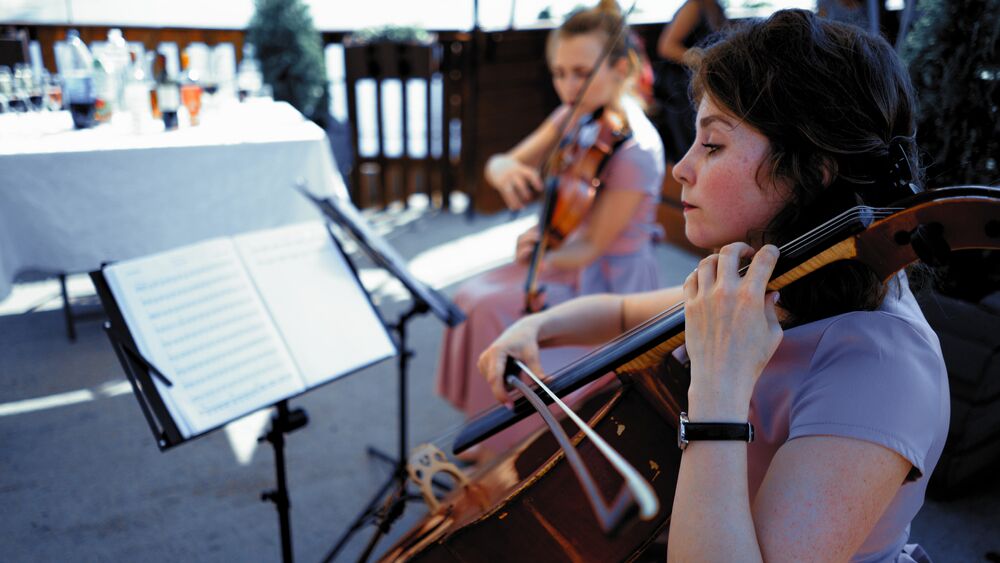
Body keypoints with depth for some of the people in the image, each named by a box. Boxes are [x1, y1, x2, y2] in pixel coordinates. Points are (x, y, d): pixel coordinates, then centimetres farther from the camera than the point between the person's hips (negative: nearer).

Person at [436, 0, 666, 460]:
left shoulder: (637, 150, -24)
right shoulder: (575, 116, -1)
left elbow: (592, 246, -22)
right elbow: (503, 162, -1)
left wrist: (542, 258, -40)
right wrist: (504, 170, -25)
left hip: (607, 284, -8)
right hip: (569, 258, 8)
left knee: (498, 315, -20)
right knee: (474, 297, -6)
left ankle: (515, 451, 1)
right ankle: (494, 435, 10)